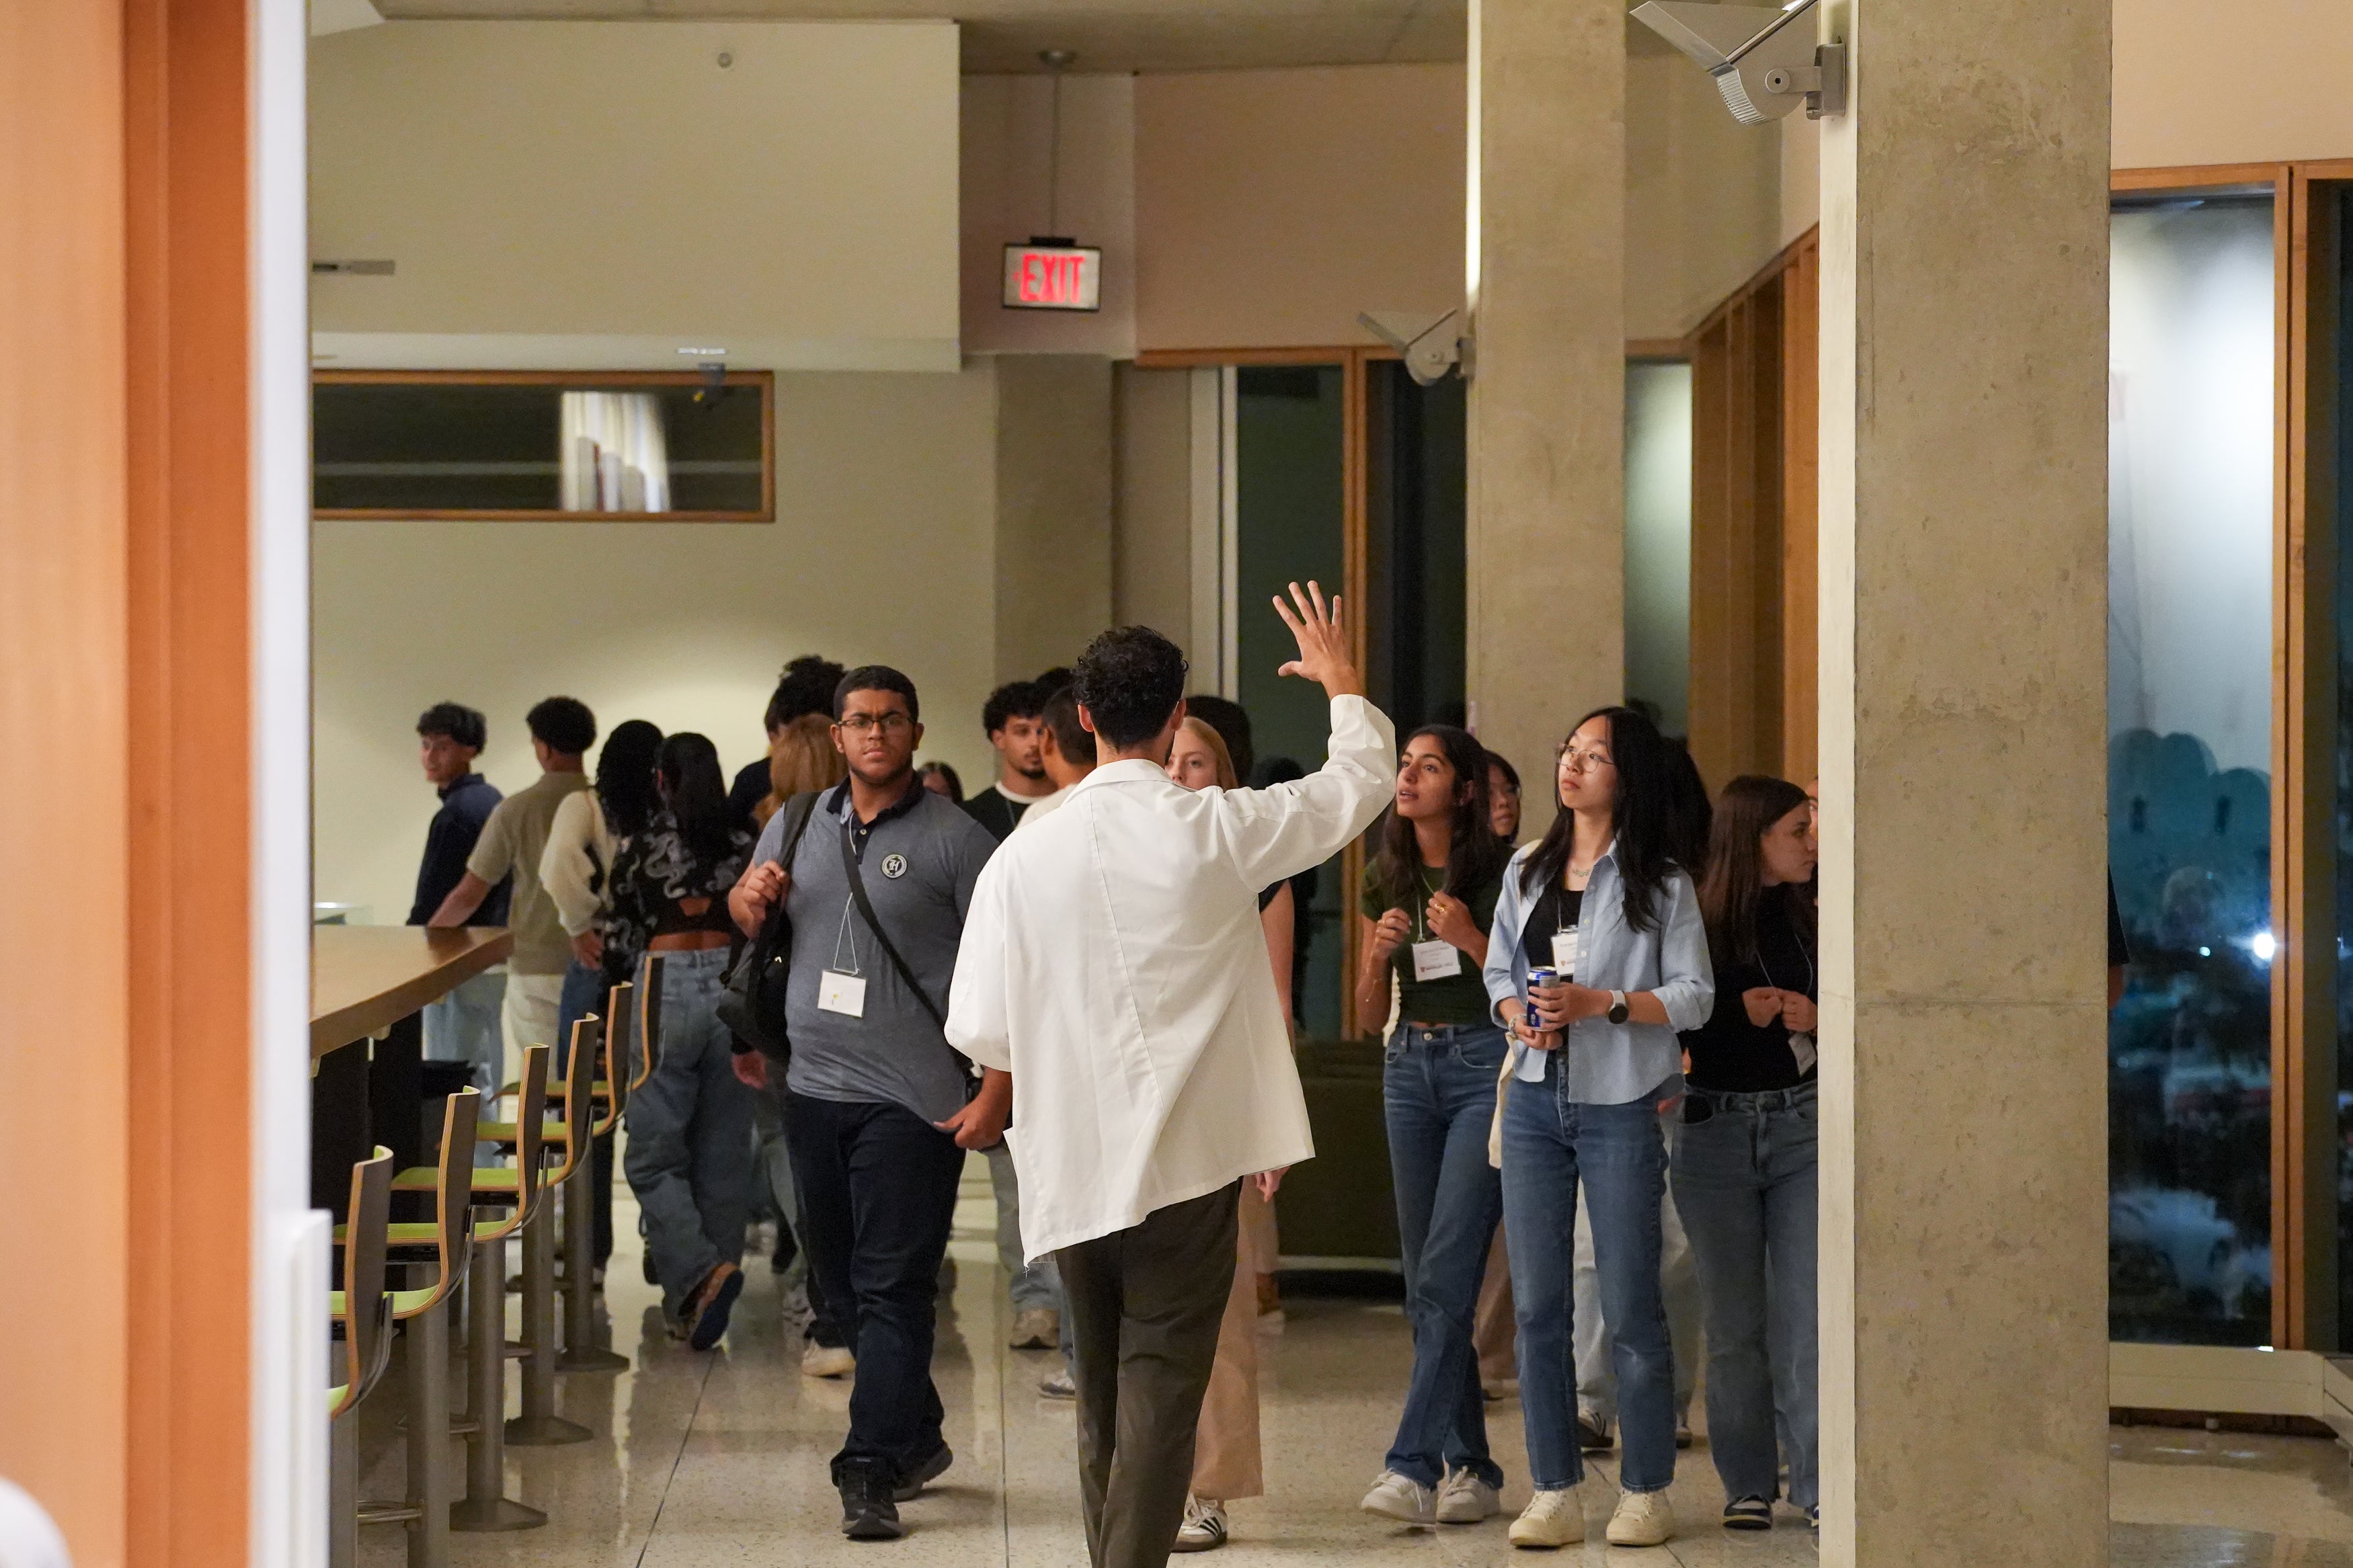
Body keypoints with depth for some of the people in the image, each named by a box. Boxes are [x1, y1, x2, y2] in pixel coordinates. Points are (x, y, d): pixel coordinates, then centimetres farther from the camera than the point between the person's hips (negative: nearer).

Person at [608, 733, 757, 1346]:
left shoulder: (642, 847, -1)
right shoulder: (745, 846, 6)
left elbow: (620, 938, 3)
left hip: (667, 991, -3)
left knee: (654, 1157, 1)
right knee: (724, 1156, 10)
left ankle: (698, 1275, -21)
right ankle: (701, 1301, 15)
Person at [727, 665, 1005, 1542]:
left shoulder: (954, 841, -5)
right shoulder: (796, 827, 11)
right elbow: (747, 920, 26)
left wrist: (996, 1093, -15)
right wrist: (747, 902, 1)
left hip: (912, 1100, -6)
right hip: (814, 1090, 6)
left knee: (893, 1288, -8)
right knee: (842, 1282, 14)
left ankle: (872, 1473, -9)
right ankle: (919, 1437, 29)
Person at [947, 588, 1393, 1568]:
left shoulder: (1024, 855, -3)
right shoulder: (1217, 830, -8)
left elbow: (980, 1033, -2)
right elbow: (1363, 779, 8)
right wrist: (1341, 682, 27)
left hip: (1072, 1171, 3)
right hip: (1189, 1165, -3)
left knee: (1102, 1408, 17)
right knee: (1160, 1406, -3)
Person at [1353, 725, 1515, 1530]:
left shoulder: (1504, 873, -6)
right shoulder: (1386, 880, 10)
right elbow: (1369, 1009, 14)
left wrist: (1469, 938, -17)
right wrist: (1379, 953, -5)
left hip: (1487, 1066, -6)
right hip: (1411, 1065, 6)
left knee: (1446, 1273, -14)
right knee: (1426, 1281, 7)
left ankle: (1415, 1464, -17)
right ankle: (1470, 1467, 15)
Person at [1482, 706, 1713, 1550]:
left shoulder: (1660, 882, -2)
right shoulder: (1528, 869, 12)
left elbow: (1694, 996, -6)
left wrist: (1601, 1004, -17)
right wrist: (1519, 1013, -4)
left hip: (1620, 1107, -4)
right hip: (1536, 1099, 4)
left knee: (1630, 1310, -1)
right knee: (1537, 1306, 3)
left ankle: (1646, 1493, 10)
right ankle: (1555, 1493, 10)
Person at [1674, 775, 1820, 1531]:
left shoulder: (1810, 921, 5)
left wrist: (1813, 1019, -9)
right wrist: (1740, 1013, -16)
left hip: (1802, 1125, 2)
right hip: (1716, 1127, -2)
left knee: (1808, 1313, -5)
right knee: (1735, 1321, 5)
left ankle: (1819, 1484, -3)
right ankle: (1748, 1486, 14)